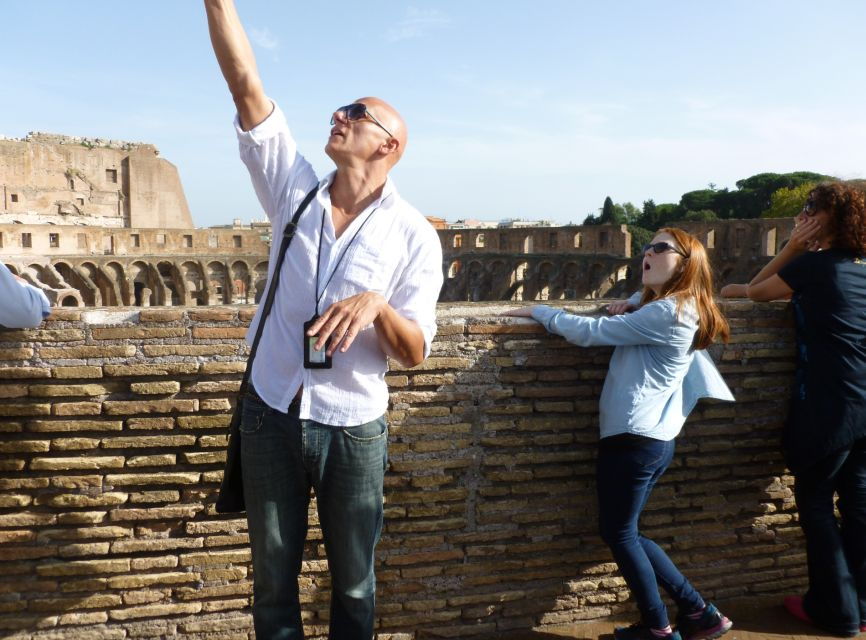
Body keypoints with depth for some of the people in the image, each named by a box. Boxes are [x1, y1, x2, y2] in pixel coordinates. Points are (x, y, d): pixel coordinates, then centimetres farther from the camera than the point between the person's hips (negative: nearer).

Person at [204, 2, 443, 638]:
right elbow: (245, 83, -8)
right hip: (271, 415, 3)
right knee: (273, 576, 16)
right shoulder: (296, 187, 0)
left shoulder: (414, 235, -8)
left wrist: (376, 306, -28)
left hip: (353, 429, -2)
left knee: (353, 582, 15)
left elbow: (415, 353, -10)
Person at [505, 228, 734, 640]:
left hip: (634, 439, -10)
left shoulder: (666, 313, -15)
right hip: (652, 439, 10)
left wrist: (538, 311, -1)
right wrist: (631, 302, 14)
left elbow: (590, 332, -14)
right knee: (624, 533, 18)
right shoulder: (674, 308, 15)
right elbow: (645, 295, 38)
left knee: (619, 534, 6)